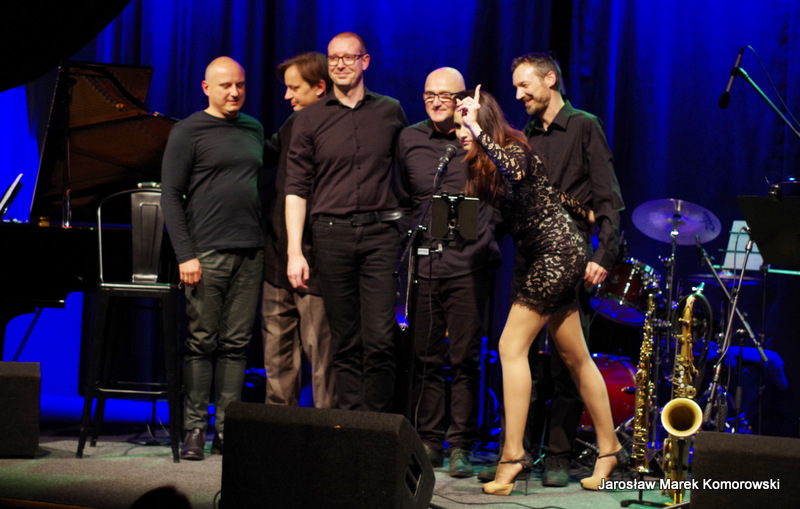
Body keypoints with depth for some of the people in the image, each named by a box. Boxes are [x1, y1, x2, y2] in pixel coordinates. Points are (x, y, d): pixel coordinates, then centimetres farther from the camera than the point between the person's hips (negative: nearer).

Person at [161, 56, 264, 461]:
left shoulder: (254, 130, 17)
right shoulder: (188, 131, 0)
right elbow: (170, 195, -4)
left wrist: (265, 240, 13)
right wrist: (185, 255, -12)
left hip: (250, 254, 5)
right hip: (207, 254, -5)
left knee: (236, 343, 4)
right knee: (201, 342, -3)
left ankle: (226, 429, 8)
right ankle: (194, 429, 3)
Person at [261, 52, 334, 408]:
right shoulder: (293, 125, 12)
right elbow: (266, 155, 30)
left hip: (315, 263, -8)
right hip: (278, 259, 8)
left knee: (319, 352, -3)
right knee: (277, 353, 12)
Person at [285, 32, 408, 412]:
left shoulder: (390, 111, 10)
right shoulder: (309, 119, 7)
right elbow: (296, 188, 4)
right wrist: (294, 252, -4)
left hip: (379, 233, 0)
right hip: (331, 234, 0)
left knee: (380, 338, -9)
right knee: (344, 342, 3)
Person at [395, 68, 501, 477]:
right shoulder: (409, 140, 11)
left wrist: (484, 233, -1)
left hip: (467, 264, -3)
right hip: (423, 263, 3)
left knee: (465, 359, 0)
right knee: (425, 358, 6)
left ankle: (461, 446, 8)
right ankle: (428, 441, 15)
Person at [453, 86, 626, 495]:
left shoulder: (513, 148, -13)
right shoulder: (481, 167, 12)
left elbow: (512, 171, -39)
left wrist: (477, 129, -34)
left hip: (556, 252, -10)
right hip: (548, 257, 10)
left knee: (511, 347, -14)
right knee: (575, 358, 12)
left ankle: (513, 454, -15)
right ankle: (610, 449, 19)